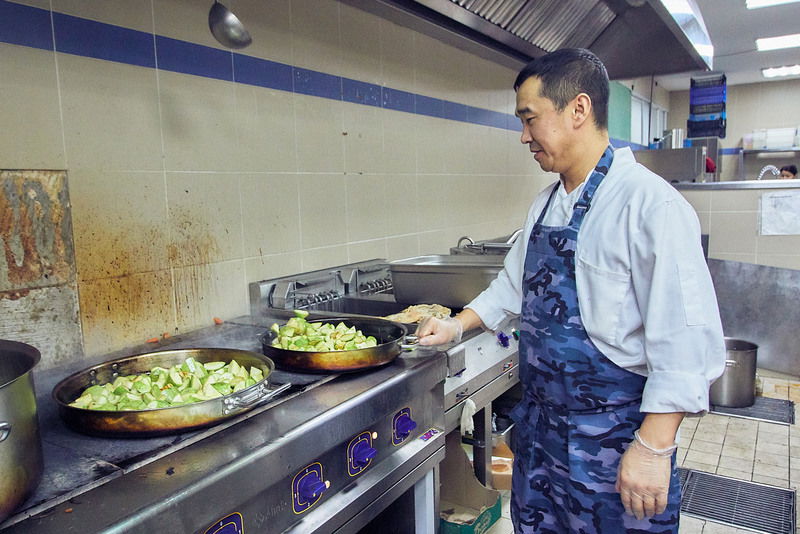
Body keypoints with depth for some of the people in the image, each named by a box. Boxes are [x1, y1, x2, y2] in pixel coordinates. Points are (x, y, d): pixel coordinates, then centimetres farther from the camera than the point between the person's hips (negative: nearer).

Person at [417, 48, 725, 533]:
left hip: (613, 439, -7)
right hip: (540, 423, 8)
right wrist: (458, 325, 14)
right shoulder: (546, 204, 7)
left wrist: (654, 448, -22)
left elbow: (688, 341, -22)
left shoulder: (650, 204, -19)